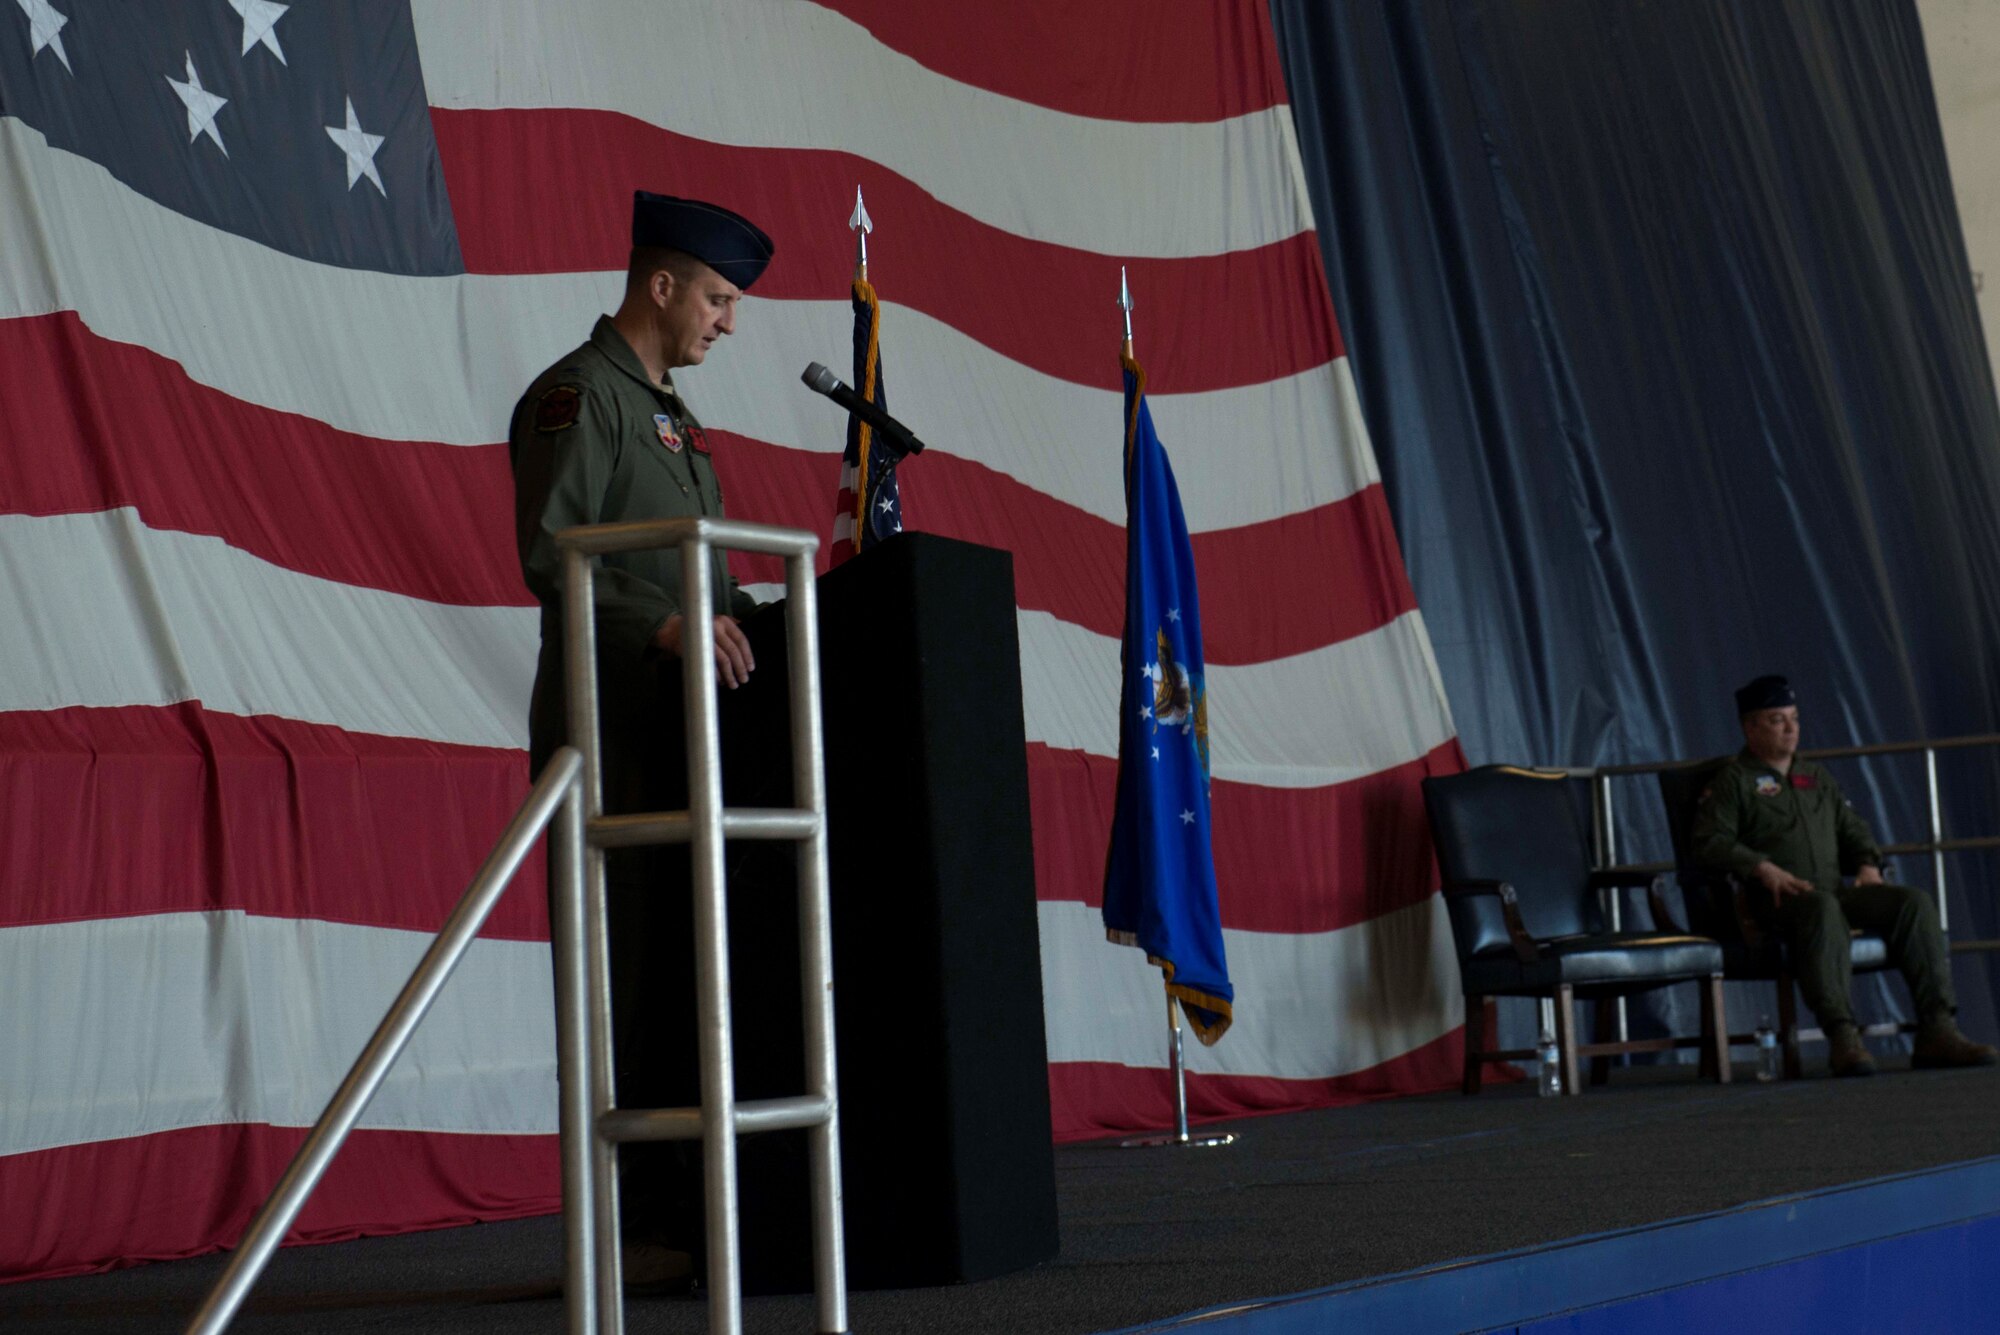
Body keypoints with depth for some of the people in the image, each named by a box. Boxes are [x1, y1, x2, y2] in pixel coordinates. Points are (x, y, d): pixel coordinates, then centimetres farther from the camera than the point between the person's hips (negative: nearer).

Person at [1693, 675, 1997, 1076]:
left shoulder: (1817, 777, 29)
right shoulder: (1733, 780, 8)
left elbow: (1852, 829, 31)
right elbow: (1709, 842, -5)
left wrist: (1868, 864, 9)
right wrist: (1763, 869, -19)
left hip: (1835, 889, 6)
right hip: (1776, 898, -6)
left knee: (1915, 902, -18)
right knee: (1823, 908, -41)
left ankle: (1936, 1031, -25)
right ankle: (1841, 1036, -47)